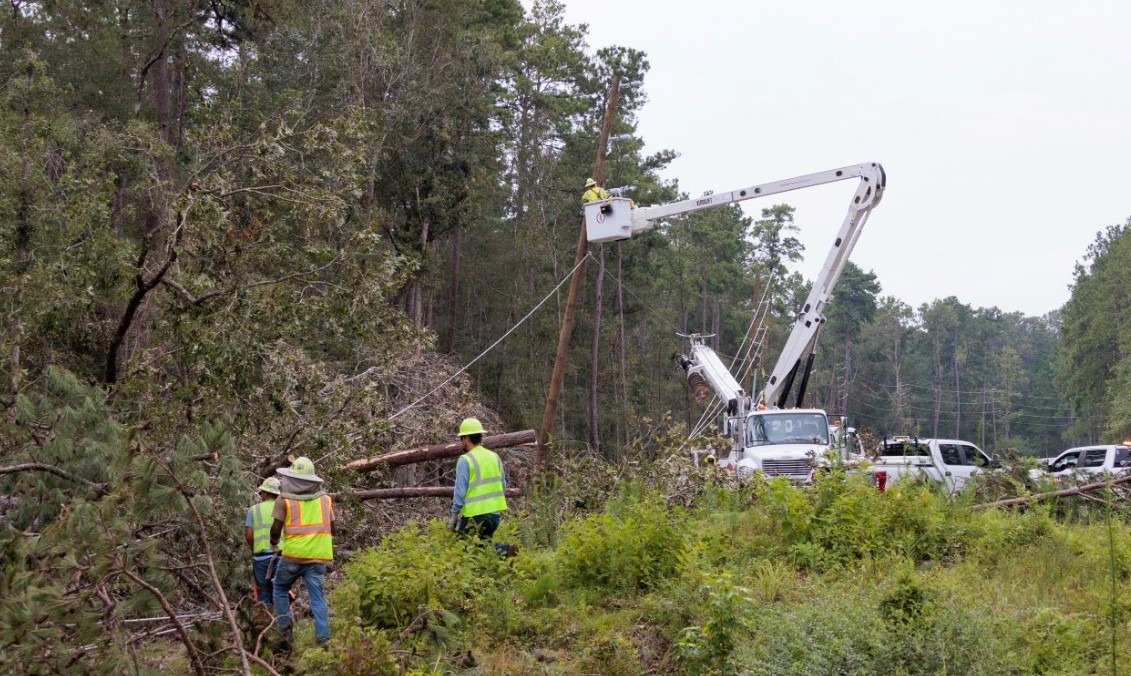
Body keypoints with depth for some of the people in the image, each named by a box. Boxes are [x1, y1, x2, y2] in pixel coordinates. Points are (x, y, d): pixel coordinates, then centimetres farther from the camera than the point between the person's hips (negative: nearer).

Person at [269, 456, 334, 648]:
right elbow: (332, 528, 13)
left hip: (293, 554, -3)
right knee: (317, 597, 4)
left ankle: (286, 629, 7)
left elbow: (276, 527, -5)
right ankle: (323, 638, -5)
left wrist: (274, 543, 15)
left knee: (280, 589, 18)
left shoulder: (285, 499, -2)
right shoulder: (325, 499, 10)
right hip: (319, 556, 3)